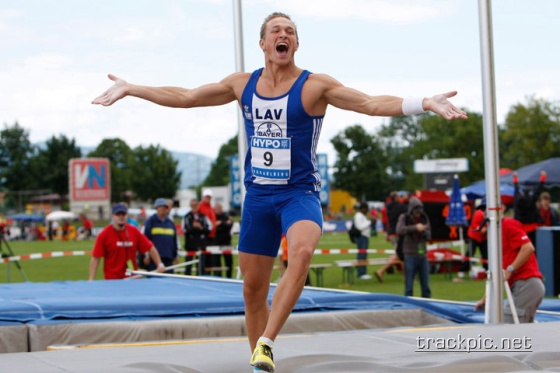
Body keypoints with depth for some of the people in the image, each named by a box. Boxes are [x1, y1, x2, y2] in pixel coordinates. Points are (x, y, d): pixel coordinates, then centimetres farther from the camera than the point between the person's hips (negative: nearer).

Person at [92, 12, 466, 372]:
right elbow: (185, 97, 14)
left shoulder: (315, 86, -7)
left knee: (302, 251, -35)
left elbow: (371, 103, -17)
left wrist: (425, 103, -31)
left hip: (300, 192, -4)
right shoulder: (242, 84, 5)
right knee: (253, 289, 6)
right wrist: (129, 89, 15)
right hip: (258, 194, 4)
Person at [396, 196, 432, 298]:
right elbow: (399, 230, -22)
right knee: (409, 286, -1)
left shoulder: (424, 218, 7)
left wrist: (424, 231, -13)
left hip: (423, 255, 4)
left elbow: (429, 236, 9)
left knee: (426, 286, 9)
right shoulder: (404, 218, -4)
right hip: (410, 255, -4)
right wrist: (415, 227, -30)